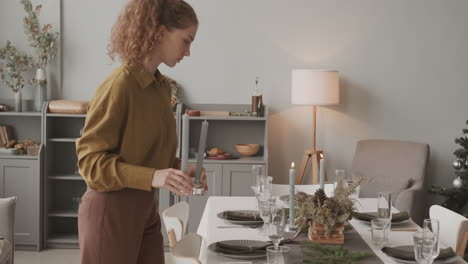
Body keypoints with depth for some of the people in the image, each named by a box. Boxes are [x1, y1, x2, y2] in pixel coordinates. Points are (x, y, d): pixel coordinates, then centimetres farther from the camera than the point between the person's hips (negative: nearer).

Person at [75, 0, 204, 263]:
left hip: (147, 209, 8)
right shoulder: (119, 85, -18)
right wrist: (152, 177, -28)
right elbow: (91, 159, -18)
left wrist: (180, 170, 1)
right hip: (112, 211, -8)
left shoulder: (162, 86, 6)